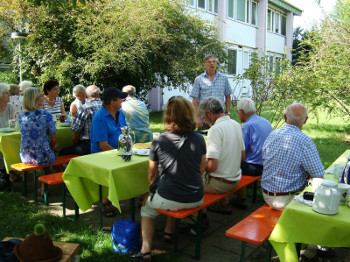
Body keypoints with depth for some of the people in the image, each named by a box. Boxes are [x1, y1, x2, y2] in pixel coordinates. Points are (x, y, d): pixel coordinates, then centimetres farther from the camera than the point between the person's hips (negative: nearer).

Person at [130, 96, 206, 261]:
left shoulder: (159, 141, -12)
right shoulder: (199, 139, -5)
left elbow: (152, 174, 2)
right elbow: (201, 170, 8)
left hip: (169, 199, -3)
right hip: (196, 199, 4)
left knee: (147, 209, 27)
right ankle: (169, 231, 40)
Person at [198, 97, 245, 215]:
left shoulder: (215, 129, -22)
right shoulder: (236, 124, 4)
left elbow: (212, 166, -27)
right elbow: (243, 156, 12)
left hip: (221, 183, -8)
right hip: (235, 180, 8)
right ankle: (224, 204, 28)